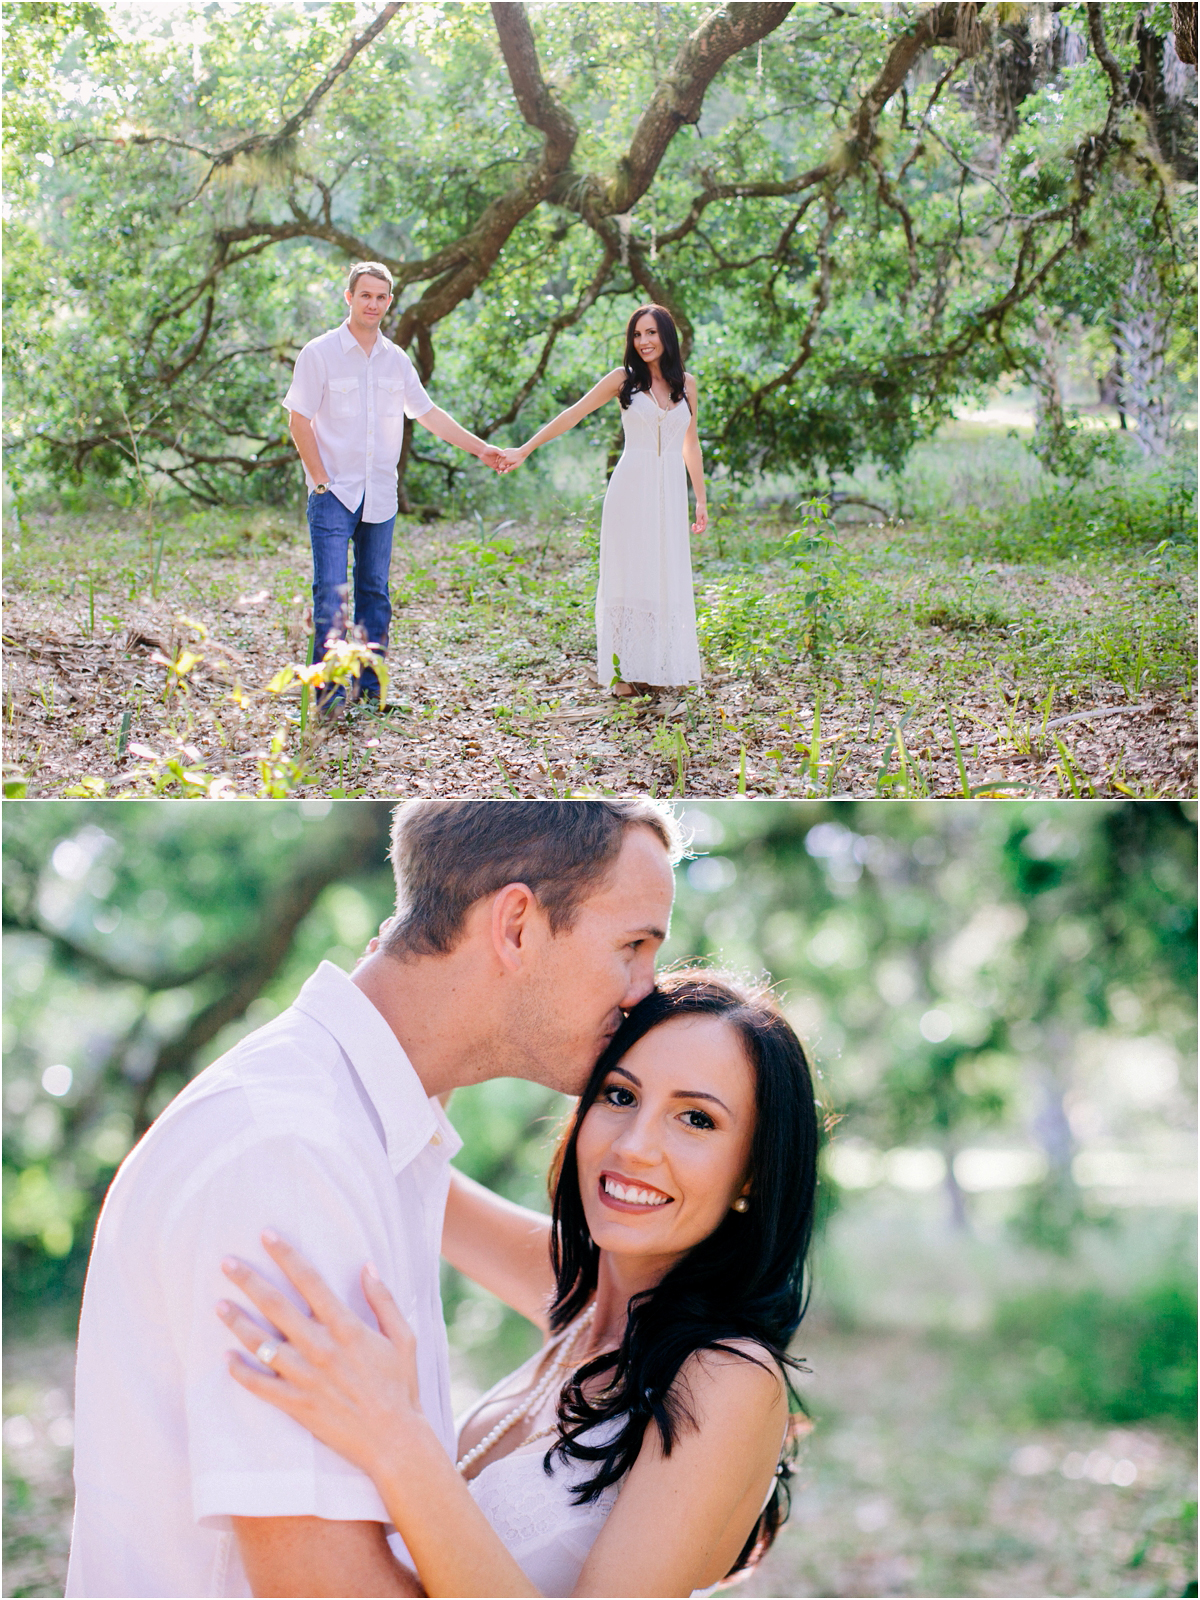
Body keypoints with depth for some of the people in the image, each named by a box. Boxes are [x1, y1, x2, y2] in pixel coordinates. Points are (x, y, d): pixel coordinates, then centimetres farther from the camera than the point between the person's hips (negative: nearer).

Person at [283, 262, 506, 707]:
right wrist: (322, 482, -9)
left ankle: (370, 686, 15)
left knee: (375, 592, 8)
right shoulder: (319, 353, -4)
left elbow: (428, 413, 18)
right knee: (331, 594, -9)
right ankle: (329, 691, -5)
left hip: (380, 497, 5)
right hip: (334, 495, -5)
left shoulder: (396, 360, 10)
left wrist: (480, 448, 14)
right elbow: (299, 421, -4)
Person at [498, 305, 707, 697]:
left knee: (667, 576, 3)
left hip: (670, 492, 3)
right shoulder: (624, 379, 1)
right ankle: (626, 671, -1)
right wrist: (524, 450, -3)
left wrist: (701, 499, 17)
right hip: (632, 489, -3)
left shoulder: (685, 383, 9)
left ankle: (660, 668, 9)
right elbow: (572, 415, 2)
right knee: (629, 575, -3)